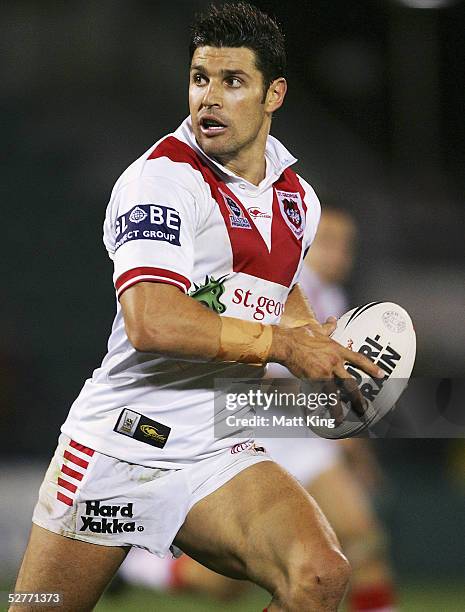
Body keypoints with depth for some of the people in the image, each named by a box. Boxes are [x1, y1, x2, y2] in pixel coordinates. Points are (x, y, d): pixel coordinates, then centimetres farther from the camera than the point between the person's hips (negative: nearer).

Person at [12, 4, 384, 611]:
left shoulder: (298, 198, 12)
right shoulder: (162, 178, -11)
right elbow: (151, 321, -25)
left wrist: (327, 349, 13)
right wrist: (280, 344, -18)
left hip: (219, 455, 5)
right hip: (117, 446, -5)